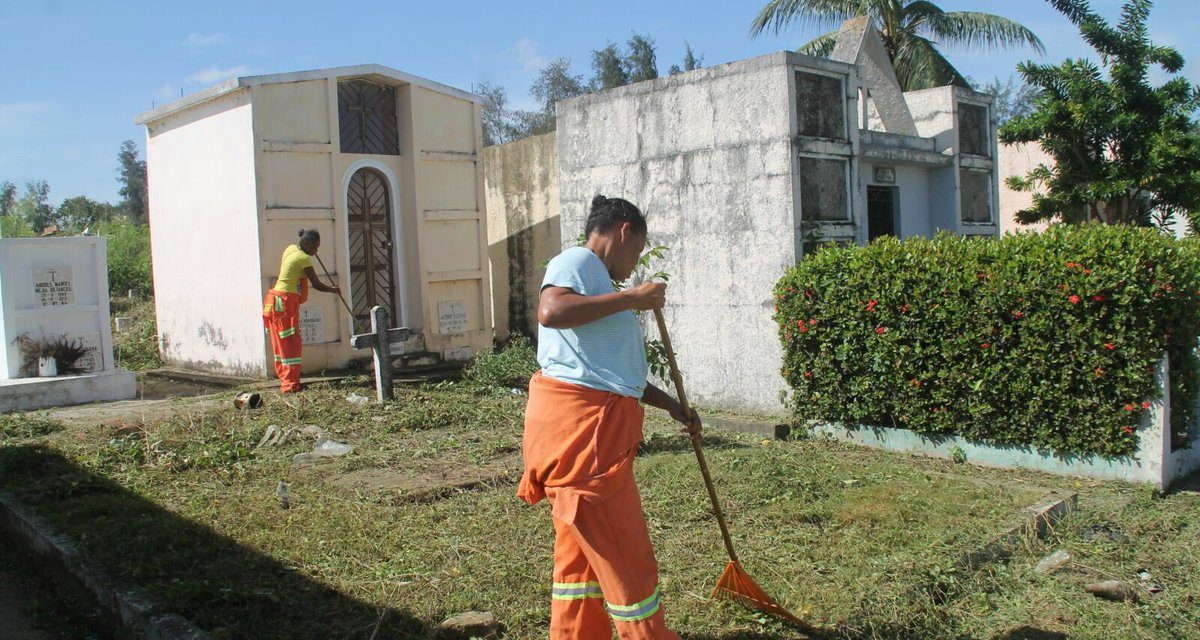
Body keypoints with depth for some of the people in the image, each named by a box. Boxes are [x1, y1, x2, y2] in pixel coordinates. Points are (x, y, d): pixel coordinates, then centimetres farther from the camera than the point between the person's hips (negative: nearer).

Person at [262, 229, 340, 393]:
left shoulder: (291, 248, 12)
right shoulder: (304, 259, -13)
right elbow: (316, 284, -9)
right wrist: (334, 289, 7)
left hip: (276, 301, 9)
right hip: (286, 301, -9)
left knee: (282, 343, 11)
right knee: (291, 343, -8)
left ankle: (285, 381, 15)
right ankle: (290, 384, -9)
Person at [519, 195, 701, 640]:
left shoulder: (596, 278, 25)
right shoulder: (577, 260, -5)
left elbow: (615, 371, 30)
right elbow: (551, 311, -27)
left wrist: (671, 405, 32)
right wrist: (632, 298, -19)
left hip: (598, 425, 11)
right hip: (578, 421, -11)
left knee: (582, 549, 17)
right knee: (624, 553, 0)